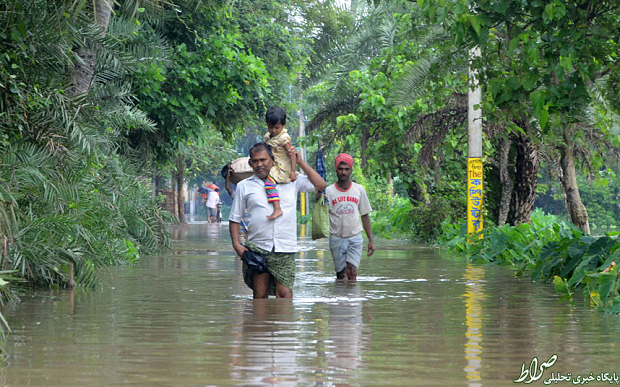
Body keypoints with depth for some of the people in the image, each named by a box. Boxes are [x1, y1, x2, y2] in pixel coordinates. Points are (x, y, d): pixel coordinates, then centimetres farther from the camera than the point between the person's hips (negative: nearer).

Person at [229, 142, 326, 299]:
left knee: (285, 294, -12)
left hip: (285, 250, 0)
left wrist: (300, 162, 8)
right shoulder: (244, 186, 12)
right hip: (257, 249, 0)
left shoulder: (291, 181, 13)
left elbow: (320, 185, 10)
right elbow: (235, 219, 15)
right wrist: (236, 245, 1)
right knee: (260, 296, -1)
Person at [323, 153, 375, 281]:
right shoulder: (329, 191, -2)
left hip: (355, 238, 0)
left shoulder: (359, 190, 4)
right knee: (340, 274, 5)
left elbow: (365, 215, 10)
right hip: (336, 238, 0)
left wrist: (371, 240, 7)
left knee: (352, 272, -13)